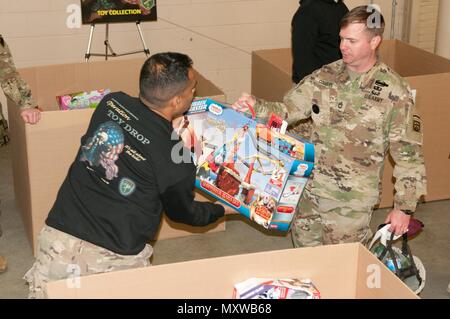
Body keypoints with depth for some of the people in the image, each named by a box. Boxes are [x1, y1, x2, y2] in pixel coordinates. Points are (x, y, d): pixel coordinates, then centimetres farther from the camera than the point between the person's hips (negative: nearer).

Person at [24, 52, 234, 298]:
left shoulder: (111, 103, -2)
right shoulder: (176, 160, -13)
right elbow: (183, 213, 6)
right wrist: (223, 209, 25)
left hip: (57, 234, 4)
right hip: (112, 257, -4)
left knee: (47, 291, 26)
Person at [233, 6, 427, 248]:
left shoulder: (394, 92, -13)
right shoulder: (325, 76, 0)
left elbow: (408, 155, -10)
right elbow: (287, 109, 2)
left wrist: (405, 207, -9)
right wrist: (256, 106, -18)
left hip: (352, 199, -4)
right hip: (310, 188, 5)